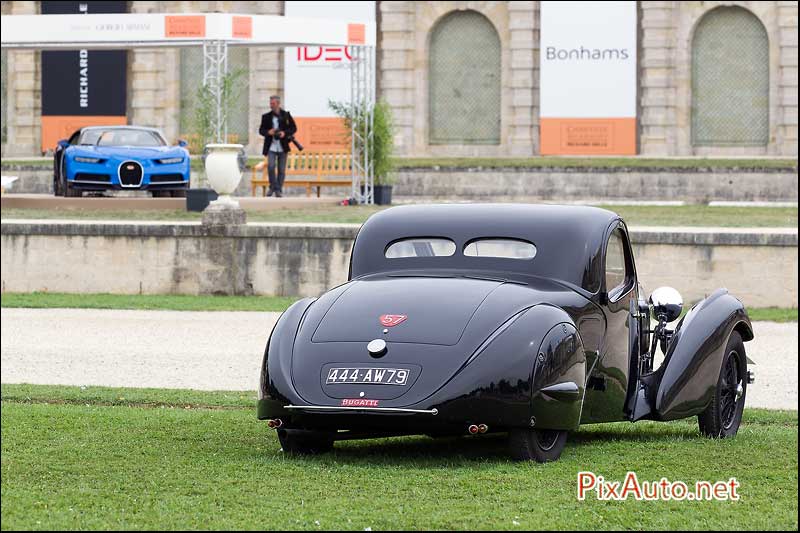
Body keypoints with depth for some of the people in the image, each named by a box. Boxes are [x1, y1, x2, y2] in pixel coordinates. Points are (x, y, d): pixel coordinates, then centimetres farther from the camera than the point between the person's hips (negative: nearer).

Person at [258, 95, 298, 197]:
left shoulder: (286, 115, 3)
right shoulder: (266, 117, 6)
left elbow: (294, 128, 5)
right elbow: (261, 130, 8)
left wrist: (285, 133, -13)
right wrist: (268, 132, -14)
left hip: (282, 146, 0)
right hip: (271, 146, 0)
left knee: (281, 170, 3)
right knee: (270, 166, -17)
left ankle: (279, 190, 13)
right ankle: (273, 187, -1)